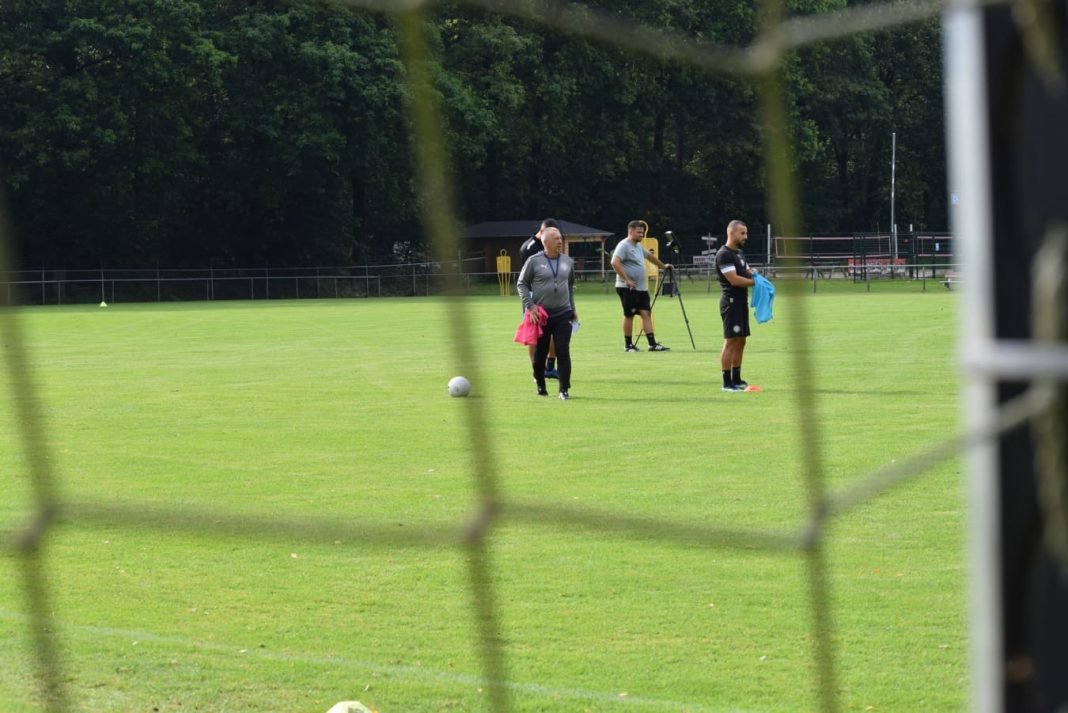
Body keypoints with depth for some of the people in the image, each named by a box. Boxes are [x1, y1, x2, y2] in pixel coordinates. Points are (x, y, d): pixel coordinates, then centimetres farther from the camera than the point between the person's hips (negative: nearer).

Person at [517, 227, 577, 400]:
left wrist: (572, 309, 18)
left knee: (563, 352, -6)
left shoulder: (567, 261, 8)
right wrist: (530, 306, -10)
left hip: (563, 314, 2)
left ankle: (564, 389, -3)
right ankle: (540, 384, 26)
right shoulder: (534, 261, -4)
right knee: (540, 353, 6)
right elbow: (521, 284, 0)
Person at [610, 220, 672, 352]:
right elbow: (615, 263, -23)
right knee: (629, 315, -2)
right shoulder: (624, 246, -11)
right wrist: (627, 280, -23)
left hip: (641, 288, 9)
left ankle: (652, 344, -3)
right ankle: (628, 345, 8)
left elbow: (649, 256, 35)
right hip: (628, 288, -9)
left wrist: (663, 266, 43)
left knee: (646, 313, 1)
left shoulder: (638, 246, 18)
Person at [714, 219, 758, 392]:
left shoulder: (739, 253, 17)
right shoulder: (724, 255, -14)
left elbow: (747, 271, 26)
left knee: (740, 342, 12)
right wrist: (754, 282, -13)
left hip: (741, 302, 10)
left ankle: (736, 379, 18)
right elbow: (734, 280, -21)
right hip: (731, 302, -10)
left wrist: (753, 272, 2)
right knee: (730, 342, -9)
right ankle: (727, 383, -7)